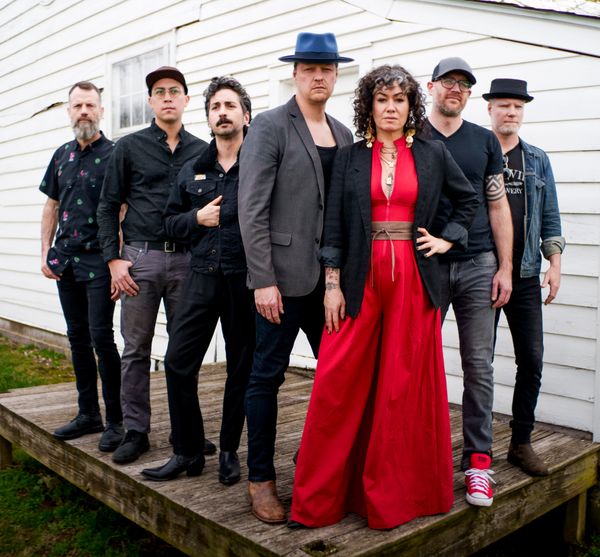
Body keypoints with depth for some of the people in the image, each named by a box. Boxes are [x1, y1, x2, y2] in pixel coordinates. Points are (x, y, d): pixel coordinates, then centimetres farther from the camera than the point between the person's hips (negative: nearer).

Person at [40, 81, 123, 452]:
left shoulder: (114, 154, -6)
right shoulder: (62, 156, 14)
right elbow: (52, 206, 18)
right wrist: (45, 252, 10)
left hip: (99, 260, -7)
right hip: (66, 260, 7)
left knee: (101, 337, -8)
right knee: (78, 337, 11)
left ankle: (116, 421, 3)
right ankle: (89, 414, 23)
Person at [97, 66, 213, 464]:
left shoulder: (201, 151, 9)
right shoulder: (130, 147, 6)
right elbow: (108, 206, 5)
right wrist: (114, 259, -4)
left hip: (187, 259, 1)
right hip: (140, 257, -1)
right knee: (136, 348, 3)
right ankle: (136, 431, 15)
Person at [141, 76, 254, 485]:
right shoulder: (192, 171, 14)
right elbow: (171, 222, 17)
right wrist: (197, 218, -2)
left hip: (245, 279, -4)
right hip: (203, 277, 4)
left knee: (241, 367, 7)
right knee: (178, 362, 1)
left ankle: (230, 452, 23)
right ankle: (187, 453, 16)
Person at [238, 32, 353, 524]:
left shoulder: (344, 134, 14)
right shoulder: (269, 126, -4)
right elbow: (252, 210, -10)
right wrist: (263, 280, -15)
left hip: (331, 276, 6)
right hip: (284, 275, -5)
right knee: (267, 375, 3)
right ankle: (261, 479, 17)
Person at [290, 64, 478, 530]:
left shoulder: (432, 154, 9)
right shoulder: (350, 157, 7)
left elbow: (469, 199, 21)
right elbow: (334, 224, 2)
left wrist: (448, 238, 8)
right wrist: (332, 284, -5)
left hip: (413, 280, 1)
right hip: (361, 278, 0)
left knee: (404, 384, 4)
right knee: (338, 384, -2)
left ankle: (395, 492, 19)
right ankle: (319, 497, 11)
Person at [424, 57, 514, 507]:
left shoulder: (485, 141, 11)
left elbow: (498, 207, 10)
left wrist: (505, 268, 2)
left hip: (477, 266, 2)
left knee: (479, 366, 2)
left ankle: (478, 460, 12)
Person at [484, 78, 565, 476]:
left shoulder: (537, 160, 12)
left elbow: (549, 216, 13)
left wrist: (555, 263, 4)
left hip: (525, 276, 3)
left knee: (532, 361, 2)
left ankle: (522, 442, 17)